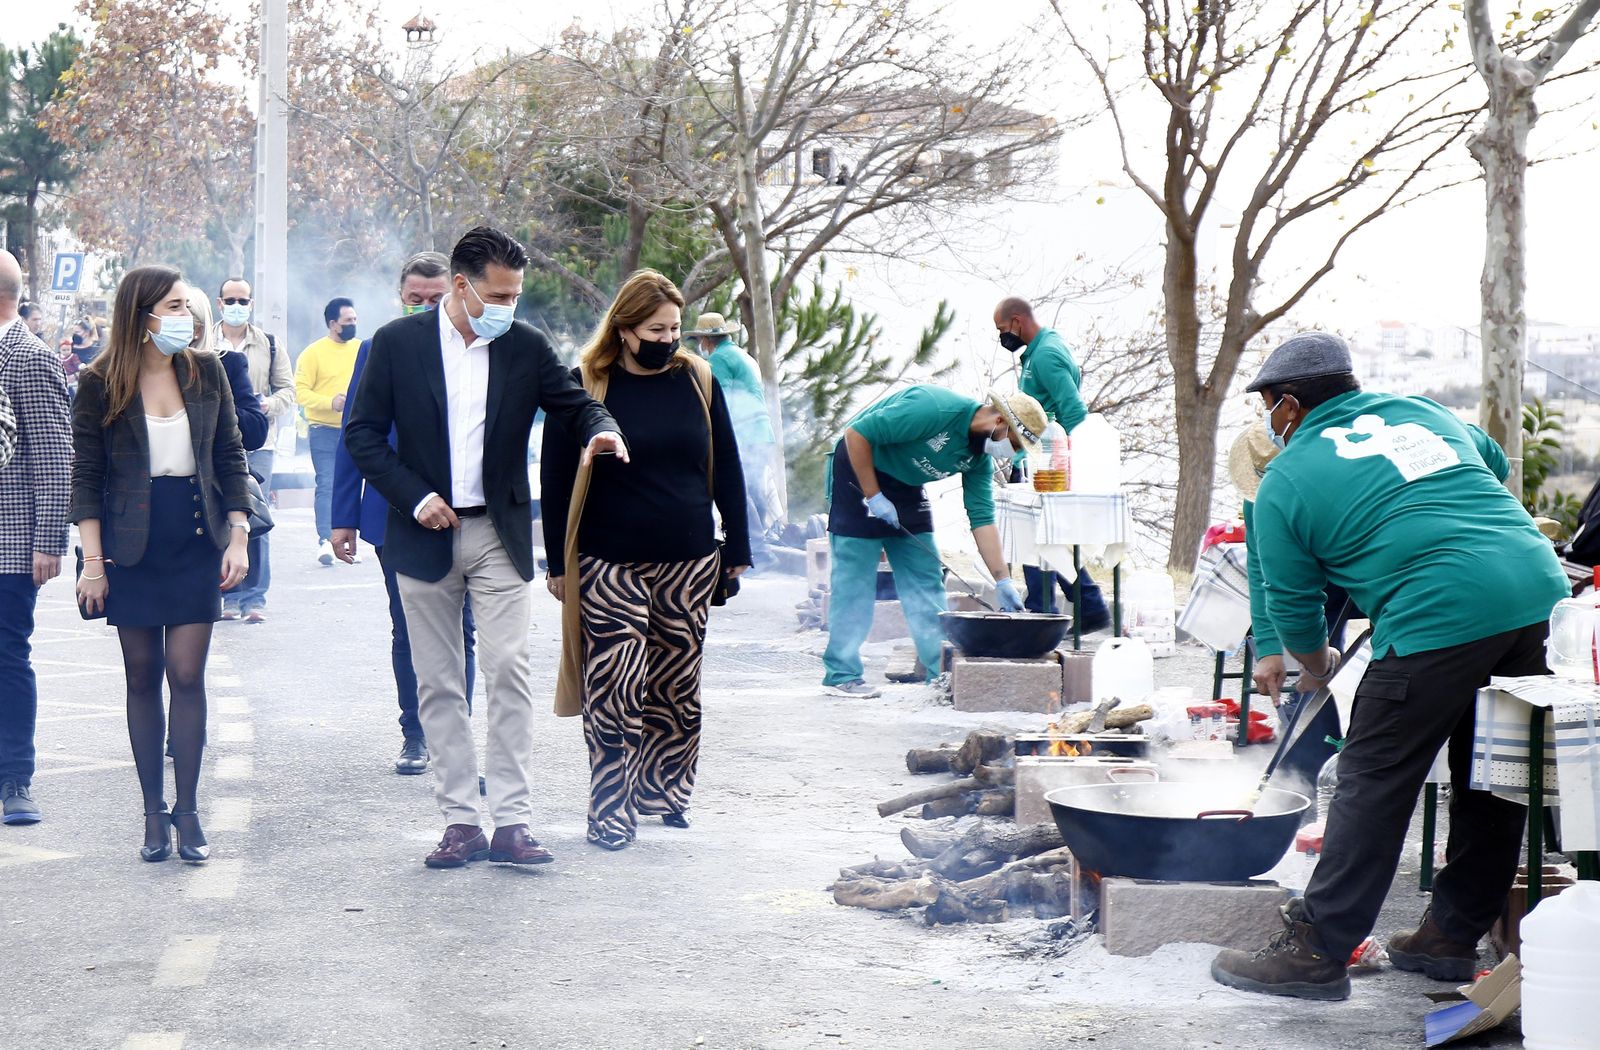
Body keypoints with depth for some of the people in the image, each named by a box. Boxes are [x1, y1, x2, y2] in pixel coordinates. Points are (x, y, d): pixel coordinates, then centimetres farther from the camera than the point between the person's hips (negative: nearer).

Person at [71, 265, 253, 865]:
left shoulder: (206, 372, 3)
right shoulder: (101, 384, -4)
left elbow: (231, 459, 8)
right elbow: (86, 476, -1)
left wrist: (238, 538, 1)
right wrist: (93, 561, -6)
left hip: (197, 545, 1)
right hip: (132, 550, -1)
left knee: (187, 676, -3)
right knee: (142, 679, 6)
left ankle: (187, 811, 4)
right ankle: (153, 812, 14)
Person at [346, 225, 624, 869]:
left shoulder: (526, 346, 3)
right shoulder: (397, 343, -1)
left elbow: (572, 403, 9)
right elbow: (363, 434, 0)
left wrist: (599, 429, -15)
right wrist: (414, 498, -11)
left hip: (499, 535, 0)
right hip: (425, 535, 0)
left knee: (508, 673, -8)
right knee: (438, 684, 4)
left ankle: (512, 822, -5)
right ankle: (459, 822, 11)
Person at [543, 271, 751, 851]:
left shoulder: (698, 380, 7)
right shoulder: (586, 386, -3)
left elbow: (726, 468, 13)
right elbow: (555, 477, 1)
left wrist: (737, 547, 12)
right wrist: (558, 562, 0)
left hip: (688, 563, 3)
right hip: (610, 567, -3)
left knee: (677, 687, 9)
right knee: (614, 691, -8)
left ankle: (662, 791, 24)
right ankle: (611, 812, 0)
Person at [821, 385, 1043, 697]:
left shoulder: (980, 457, -4)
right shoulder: (933, 408, -30)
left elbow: (982, 518, -1)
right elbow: (857, 433, -27)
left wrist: (1004, 581, -7)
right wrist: (873, 496, -23)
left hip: (905, 486, 8)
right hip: (858, 469, -8)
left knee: (925, 577, 4)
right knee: (855, 576, -9)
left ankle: (941, 671, 7)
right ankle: (841, 675, -4)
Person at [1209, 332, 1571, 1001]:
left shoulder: (1286, 480, 5)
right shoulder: (1424, 413, 21)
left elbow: (1291, 603, 10)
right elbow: (1495, 464, 39)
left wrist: (1315, 669, 28)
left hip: (1439, 622, -7)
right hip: (1536, 591, 7)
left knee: (1373, 785, 0)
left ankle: (1316, 950, 4)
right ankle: (1453, 937, 27)